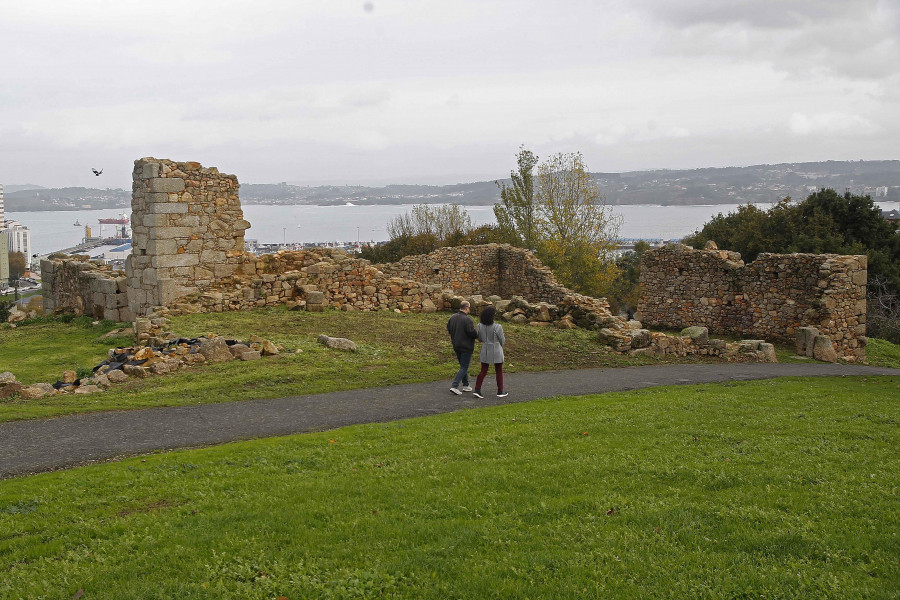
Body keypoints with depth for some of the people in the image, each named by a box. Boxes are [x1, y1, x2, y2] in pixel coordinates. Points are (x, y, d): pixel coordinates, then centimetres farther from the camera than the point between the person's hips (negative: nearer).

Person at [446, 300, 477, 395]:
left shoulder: (453, 317, 2)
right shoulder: (467, 319, -23)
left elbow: (449, 329, 12)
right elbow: (472, 333, -23)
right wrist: (478, 336, -3)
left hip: (456, 346, 8)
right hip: (466, 347, -8)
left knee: (463, 366, 20)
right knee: (464, 367, -1)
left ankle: (465, 385, 26)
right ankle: (454, 386, -9)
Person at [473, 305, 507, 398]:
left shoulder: (480, 326, -7)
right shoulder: (497, 327, -20)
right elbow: (502, 340, -8)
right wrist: (501, 345, 14)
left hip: (485, 351, 4)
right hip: (496, 352, -4)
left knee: (483, 371, 11)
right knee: (499, 372, 11)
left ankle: (477, 390, 3)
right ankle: (500, 391, 19)